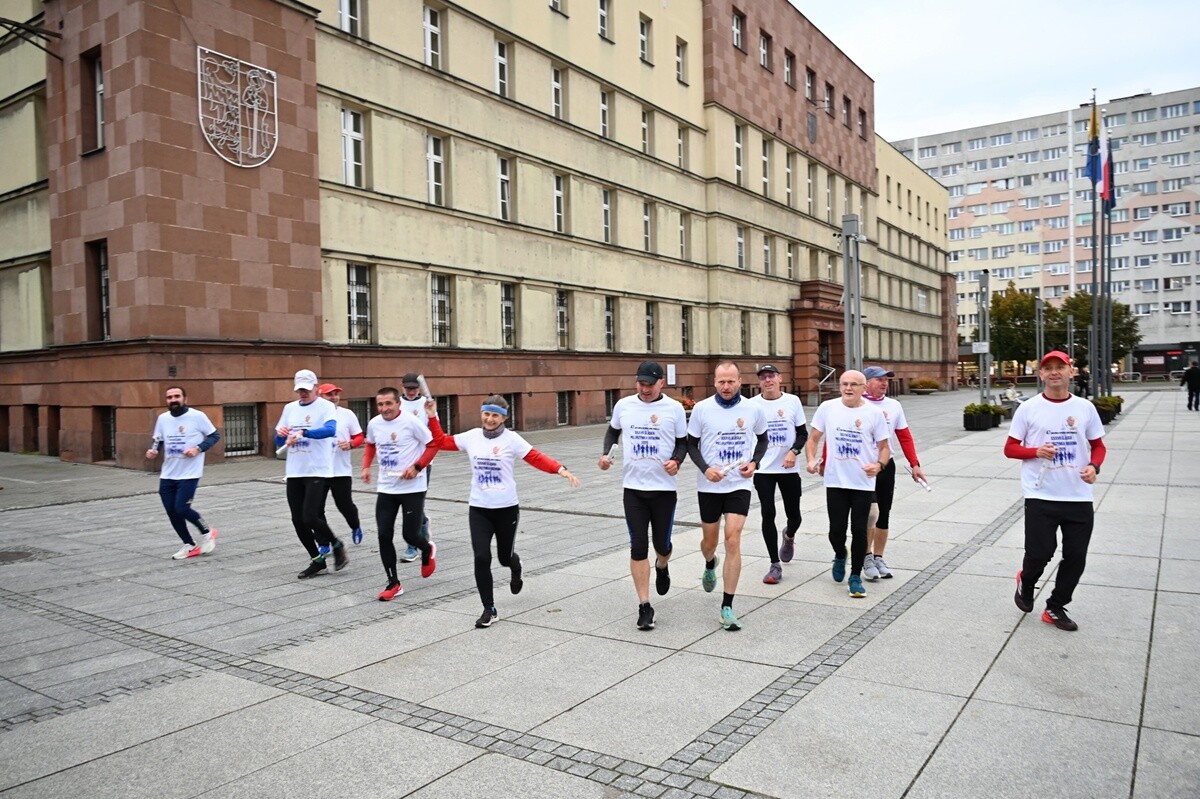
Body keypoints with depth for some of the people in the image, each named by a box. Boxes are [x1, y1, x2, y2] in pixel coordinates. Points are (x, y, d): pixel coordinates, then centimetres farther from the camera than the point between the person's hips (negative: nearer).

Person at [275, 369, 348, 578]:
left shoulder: (326, 406, -5)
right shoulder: (289, 408, 13)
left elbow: (330, 430, -25)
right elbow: (279, 442, 16)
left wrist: (302, 432, -37)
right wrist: (280, 434, -7)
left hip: (318, 472, -6)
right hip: (294, 473, 6)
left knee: (310, 518, -14)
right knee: (298, 521, 6)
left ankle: (336, 545, 13)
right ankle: (317, 560, 22)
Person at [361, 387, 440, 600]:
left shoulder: (411, 422, -15)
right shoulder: (374, 424, 1)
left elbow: (433, 444, -9)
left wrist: (417, 467, -18)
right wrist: (366, 466, 8)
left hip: (412, 488, -5)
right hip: (385, 489, 5)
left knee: (410, 535, -2)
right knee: (384, 536, -1)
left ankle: (427, 550, 35)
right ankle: (393, 583, 12)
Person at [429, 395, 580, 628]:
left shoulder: (511, 439, -8)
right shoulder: (471, 436, 2)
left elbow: (537, 459, -14)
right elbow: (442, 442, 10)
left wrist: (562, 470, -26)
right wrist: (433, 417, 3)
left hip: (507, 509, -2)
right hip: (479, 509, 2)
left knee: (505, 557, 13)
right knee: (482, 558, -9)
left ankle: (515, 569, 53)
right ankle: (489, 610, 5)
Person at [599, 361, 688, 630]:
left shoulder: (674, 408, -4)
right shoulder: (624, 405, 1)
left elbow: (683, 442, 4)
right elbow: (613, 430, 19)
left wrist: (676, 460, -16)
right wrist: (606, 453, 2)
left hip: (664, 487, -1)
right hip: (633, 487, 1)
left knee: (662, 544, 8)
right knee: (638, 547, -2)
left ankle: (662, 567, 46)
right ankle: (644, 606, 7)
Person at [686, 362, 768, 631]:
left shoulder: (753, 409, -2)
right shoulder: (702, 408, -6)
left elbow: (762, 439, 13)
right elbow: (691, 444, 2)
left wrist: (754, 462, -5)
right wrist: (705, 468, -15)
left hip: (739, 485, 0)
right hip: (709, 486, 1)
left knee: (733, 541, -11)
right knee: (709, 541, 13)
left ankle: (727, 607, -2)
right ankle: (710, 565, 52)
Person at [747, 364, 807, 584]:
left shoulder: (793, 401, 0)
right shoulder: (752, 404, -2)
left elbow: (803, 433, 4)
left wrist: (794, 451, -13)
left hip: (788, 468, 1)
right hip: (763, 469, -1)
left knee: (794, 516, 7)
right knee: (768, 515, -6)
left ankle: (788, 536, 44)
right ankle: (775, 565, 6)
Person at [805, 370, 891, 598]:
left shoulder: (874, 413, -2)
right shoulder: (827, 408, 0)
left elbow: (884, 446, 4)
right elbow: (814, 438, 8)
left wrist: (879, 464, -16)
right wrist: (811, 460, -9)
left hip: (864, 483, -1)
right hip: (835, 481, 1)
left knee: (859, 531, 2)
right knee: (836, 530, 4)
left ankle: (855, 577, 18)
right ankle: (840, 557, 38)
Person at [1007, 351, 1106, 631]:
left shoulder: (1085, 408, 5)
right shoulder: (1028, 408, -2)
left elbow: (1098, 445, 13)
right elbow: (1010, 448, 1)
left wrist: (1094, 466, -8)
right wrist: (1036, 451, -18)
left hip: (1079, 497, 3)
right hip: (1040, 496, -3)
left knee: (1075, 557, 6)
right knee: (1040, 553, -5)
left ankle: (1055, 608, 25)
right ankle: (1026, 583, 30)